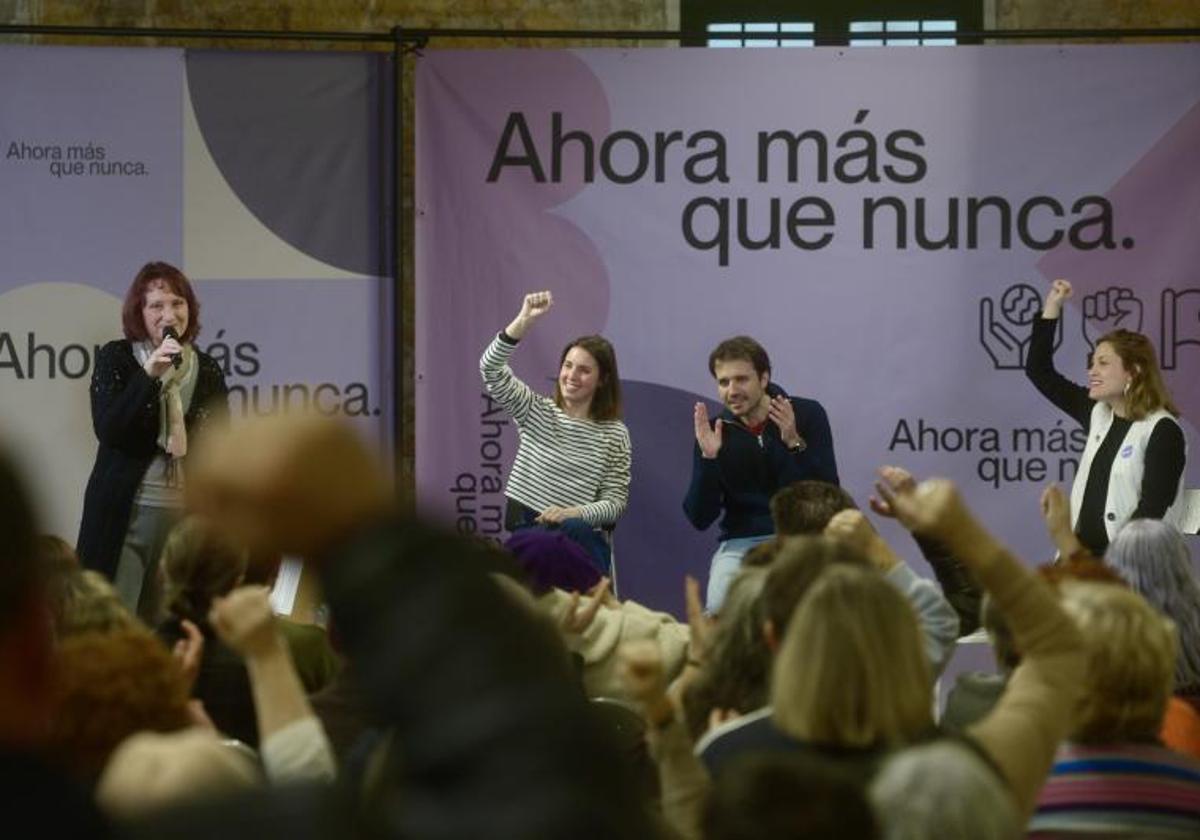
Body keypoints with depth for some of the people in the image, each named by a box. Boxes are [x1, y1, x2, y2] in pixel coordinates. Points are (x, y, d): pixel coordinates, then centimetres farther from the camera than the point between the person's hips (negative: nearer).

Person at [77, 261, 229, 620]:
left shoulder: (207, 369, 9)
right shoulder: (115, 358, 1)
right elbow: (106, 429, -12)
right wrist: (149, 375, -20)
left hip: (187, 514, 3)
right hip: (124, 513, -3)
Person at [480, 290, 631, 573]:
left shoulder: (615, 434, 6)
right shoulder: (535, 411, 10)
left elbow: (615, 501, 2)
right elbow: (490, 369, -5)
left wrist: (572, 513, -19)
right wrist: (525, 319, -17)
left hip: (580, 539, -1)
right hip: (526, 531, 1)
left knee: (572, 529, -36)